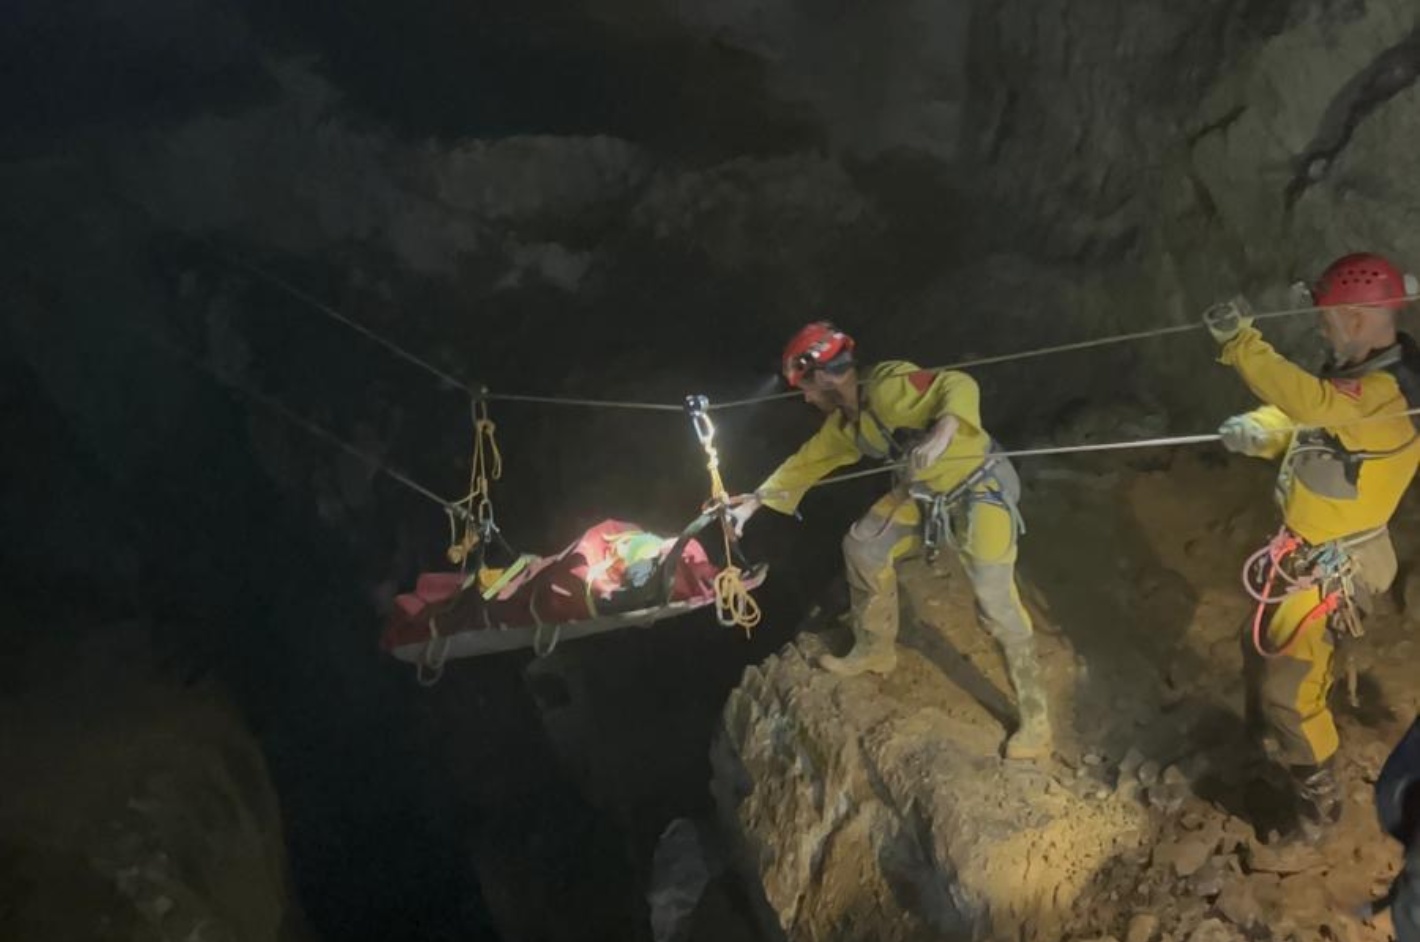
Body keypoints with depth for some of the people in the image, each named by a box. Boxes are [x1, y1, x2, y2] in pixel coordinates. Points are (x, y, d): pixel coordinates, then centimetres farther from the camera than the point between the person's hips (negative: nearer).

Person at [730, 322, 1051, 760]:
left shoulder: (888, 387, -26)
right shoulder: (844, 423, 3)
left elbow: (960, 385, -36)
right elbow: (807, 461, 15)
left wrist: (943, 431, -55)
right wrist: (755, 502, 18)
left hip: (981, 486, -9)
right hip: (926, 492, 9)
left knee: (995, 600, -16)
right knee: (863, 545, 10)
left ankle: (1035, 721, -6)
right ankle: (875, 650, 28)